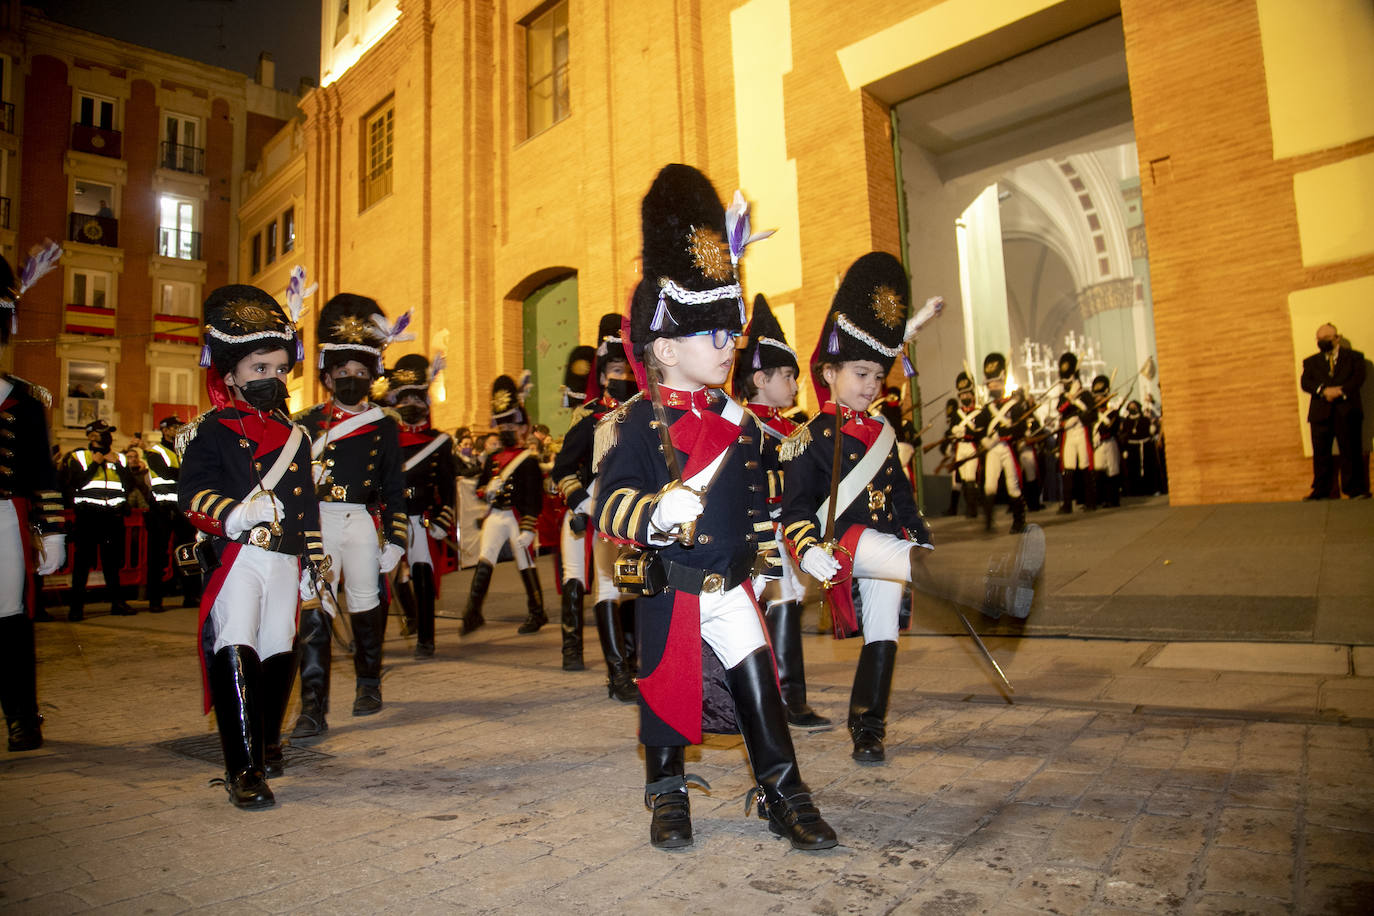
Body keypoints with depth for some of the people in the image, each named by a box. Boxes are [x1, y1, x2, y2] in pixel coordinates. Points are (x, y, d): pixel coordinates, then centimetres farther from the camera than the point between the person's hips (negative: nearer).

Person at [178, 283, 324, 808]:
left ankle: (267, 747, 32)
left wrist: (313, 563, 19)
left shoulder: (295, 435, 16)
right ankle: (243, 769, -10)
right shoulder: (211, 430, 0)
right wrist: (232, 513, -31)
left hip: (285, 561, 5)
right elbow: (191, 493, -12)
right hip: (235, 557, -5)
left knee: (278, 653, 13)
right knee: (235, 652, -15)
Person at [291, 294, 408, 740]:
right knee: (313, 610, -7)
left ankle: (368, 683, 32)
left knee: (366, 606, 9)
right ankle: (313, 709, -2)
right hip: (317, 523, 0)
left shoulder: (384, 425, 7)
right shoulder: (308, 422, 9)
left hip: (364, 523, 0)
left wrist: (395, 540, 0)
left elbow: (396, 488, 5)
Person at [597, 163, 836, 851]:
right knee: (668, 687, 11)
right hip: (668, 590, -4)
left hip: (732, 584, 5)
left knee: (758, 684, 5)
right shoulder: (637, 424, -13)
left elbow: (757, 501, 16)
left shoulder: (739, 421, 7)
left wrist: (774, 557, 18)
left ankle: (782, 793, 20)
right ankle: (667, 795, 32)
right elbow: (611, 503, -22)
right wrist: (657, 512, -42)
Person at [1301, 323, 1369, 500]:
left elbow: (1358, 378, -2)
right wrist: (1324, 390, -16)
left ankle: (1356, 489, 1)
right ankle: (1321, 490, 3)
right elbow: (1305, 383, 2)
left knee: (1351, 451, -4)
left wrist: (1340, 392, -16)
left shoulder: (1354, 357, 14)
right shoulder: (1311, 362, 18)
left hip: (1347, 411, -2)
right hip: (1321, 412, 2)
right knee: (1320, 452, -1)